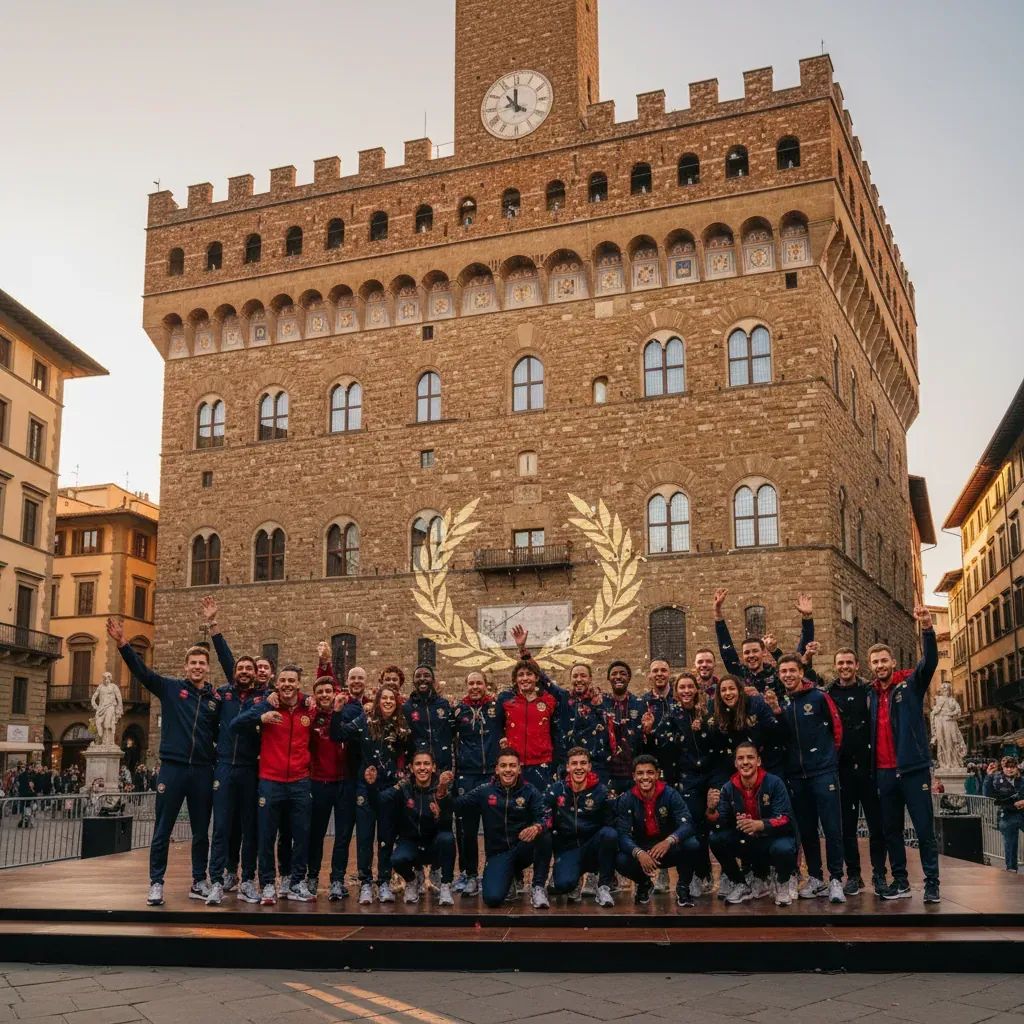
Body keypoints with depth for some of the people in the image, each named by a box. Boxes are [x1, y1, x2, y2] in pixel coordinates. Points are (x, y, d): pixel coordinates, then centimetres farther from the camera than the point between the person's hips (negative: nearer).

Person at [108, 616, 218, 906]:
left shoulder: (215, 699, 7)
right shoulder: (170, 688, 2)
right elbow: (141, 670, -8)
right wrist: (122, 644, -20)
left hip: (203, 771, 2)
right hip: (173, 767, -2)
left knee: (201, 832, 9)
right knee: (162, 830, 3)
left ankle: (199, 883, 20)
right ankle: (156, 883, 12)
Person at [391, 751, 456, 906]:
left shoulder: (443, 789, -12)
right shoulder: (404, 788, -7)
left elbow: (446, 826, -24)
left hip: (434, 845, -1)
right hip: (410, 842, 1)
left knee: (446, 838, -33)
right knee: (397, 859, -31)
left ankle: (445, 887, -14)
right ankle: (412, 881, 5)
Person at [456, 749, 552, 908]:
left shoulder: (529, 791, -1)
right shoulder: (485, 791, 1)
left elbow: (542, 819, -14)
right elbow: (457, 805, -2)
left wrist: (537, 827, -38)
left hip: (524, 849, 0)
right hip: (498, 853, 0)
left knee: (544, 835, -32)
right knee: (493, 898, -24)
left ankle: (539, 888, -13)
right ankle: (510, 876, 14)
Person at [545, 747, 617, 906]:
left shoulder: (601, 791, -2)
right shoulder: (556, 791, 1)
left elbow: (611, 824, -3)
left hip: (592, 849, 1)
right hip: (566, 849, -1)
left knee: (609, 834, -32)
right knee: (562, 884, -31)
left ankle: (604, 887, -13)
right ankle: (575, 882, 10)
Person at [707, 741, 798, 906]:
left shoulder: (774, 783, -15)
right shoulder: (729, 788, -6)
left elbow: (786, 820, -23)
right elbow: (719, 825, -11)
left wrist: (760, 824, -41)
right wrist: (711, 810, -34)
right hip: (746, 843, 3)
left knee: (783, 848, -37)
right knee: (716, 839, -22)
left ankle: (782, 884, -1)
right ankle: (740, 885, 2)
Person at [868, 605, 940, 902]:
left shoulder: (910, 685, -1)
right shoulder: (871, 695, 11)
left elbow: (930, 661, -18)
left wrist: (927, 629, -34)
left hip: (913, 768, -4)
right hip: (884, 772, 5)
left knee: (925, 829, -1)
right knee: (891, 830, 10)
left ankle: (932, 884, 7)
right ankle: (900, 882, 19)